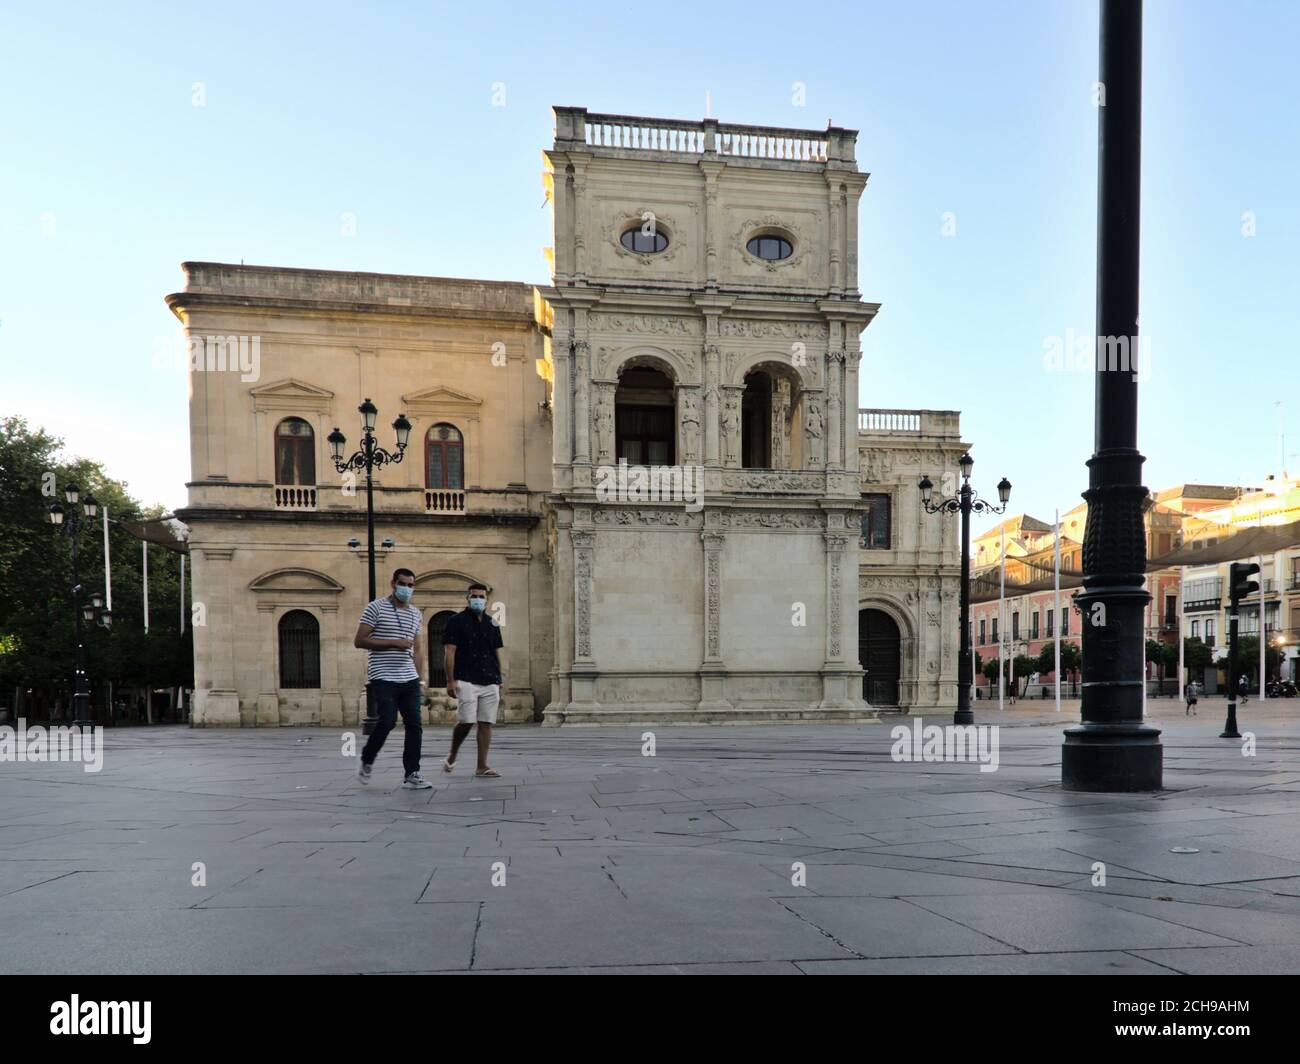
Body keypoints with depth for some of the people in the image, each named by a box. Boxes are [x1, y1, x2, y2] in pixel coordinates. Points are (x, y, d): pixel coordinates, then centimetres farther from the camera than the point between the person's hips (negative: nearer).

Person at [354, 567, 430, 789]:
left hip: (409, 680, 5)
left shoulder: (416, 614, 14)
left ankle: (412, 775, 5)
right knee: (387, 721, -12)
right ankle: (367, 762, 14)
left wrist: (421, 679, 11)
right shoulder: (376, 608, -3)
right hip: (383, 679, -5)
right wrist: (394, 643, -15)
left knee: (414, 725, -1)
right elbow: (359, 641, -8)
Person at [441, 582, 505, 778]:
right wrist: (450, 680, -12)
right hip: (466, 680, -5)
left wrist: (500, 682, 14)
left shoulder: (492, 625, 15)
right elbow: (449, 651, -4)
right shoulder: (457, 621, 1)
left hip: (490, 682, 5)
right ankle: (452, 756, 14)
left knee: (486, 723, 2)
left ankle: (482, 766, 7)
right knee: (466, 721, -12)